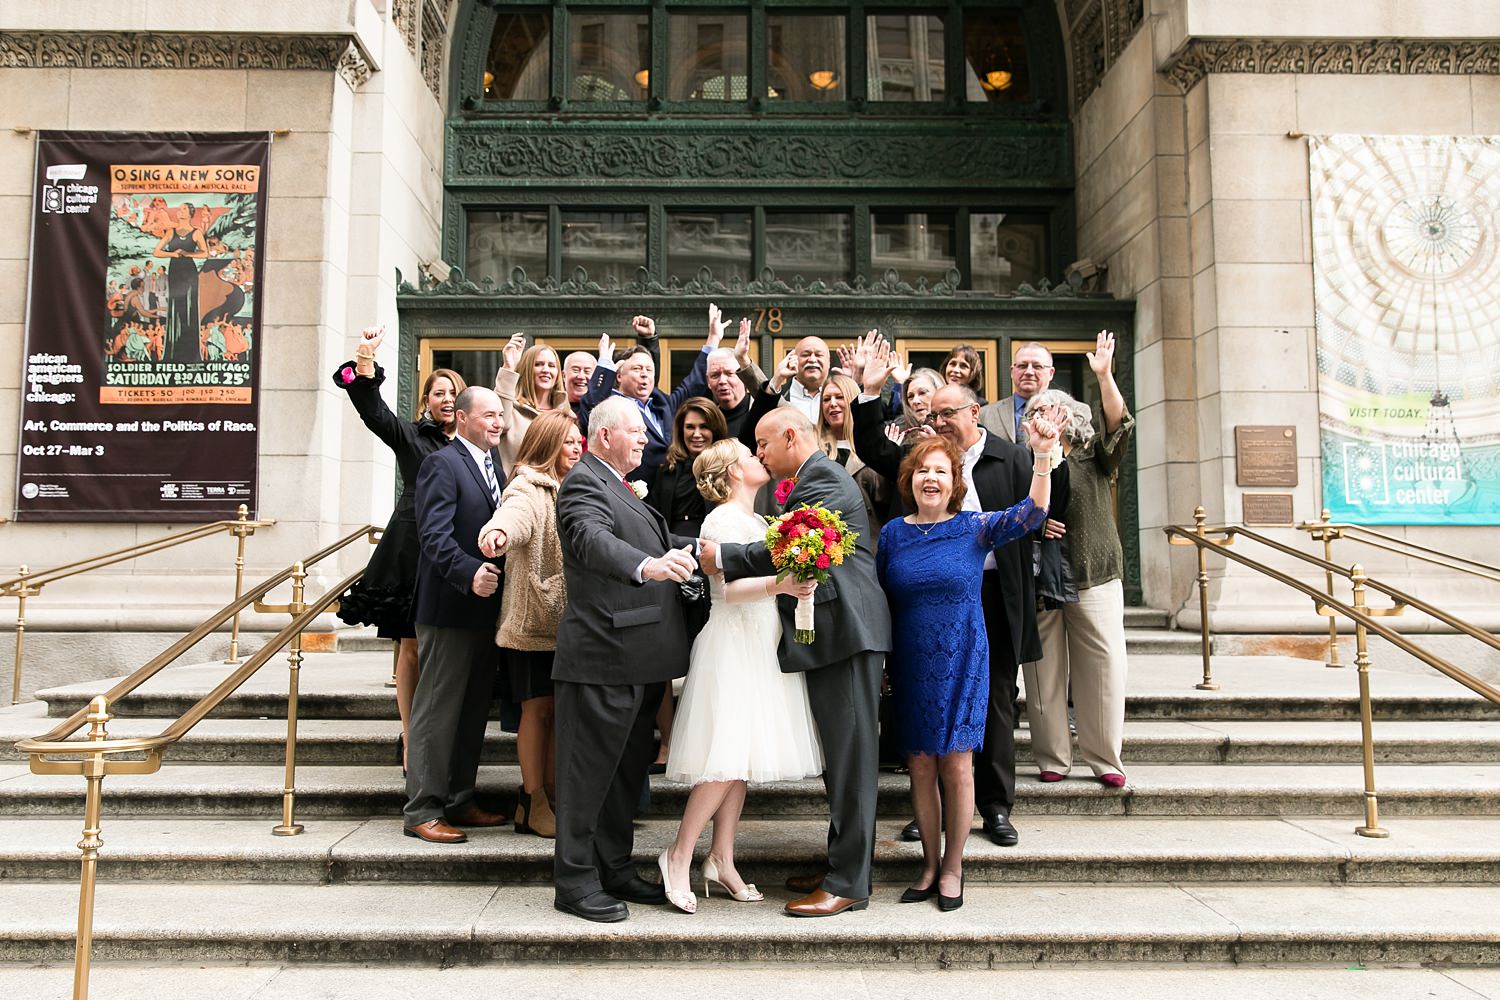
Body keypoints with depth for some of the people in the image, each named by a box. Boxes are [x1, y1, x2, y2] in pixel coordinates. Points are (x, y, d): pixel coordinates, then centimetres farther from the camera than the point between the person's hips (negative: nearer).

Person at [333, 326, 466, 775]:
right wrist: (365, 363, -21)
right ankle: (411, 740, 12)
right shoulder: (410, 436, 4)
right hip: (411, 553, -2)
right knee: (412, 649, 3)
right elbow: (373, 412, -10)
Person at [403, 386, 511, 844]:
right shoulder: (442, 464, -11)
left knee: (473, 710, 16)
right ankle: (422, 811, 9)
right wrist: (470, 573, -34)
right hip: (451, 609, -9)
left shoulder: (494, 466, 16)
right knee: (437, 712, -1)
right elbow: (434, 536, -21)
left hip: (487, 608, 9)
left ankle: (459, 801, 27)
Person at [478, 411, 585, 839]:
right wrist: (497, 533, -55)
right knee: (538, 708, -2)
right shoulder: (528, 489, -10)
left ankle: (552, 796, 18)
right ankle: (532, 803, 8)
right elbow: (513, 515, -35)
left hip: (566, 621, 7)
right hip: (532, 619, -7)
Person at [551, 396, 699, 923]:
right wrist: (647, 565, -48)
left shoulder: (620, 487, 22)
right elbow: (594, 540, -31)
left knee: (628, 769, 16)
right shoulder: (585, 482, -11)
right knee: (590, 768, -1)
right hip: (603, 656, -10)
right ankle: (574, 880, 9)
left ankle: (615, 869, 28)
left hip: (638, 660, 10)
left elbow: (656, 542, 31)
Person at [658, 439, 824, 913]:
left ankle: (721, 859, 12)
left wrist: (794, 583, 6)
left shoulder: (757, 521, 20)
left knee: (741, 758, 7)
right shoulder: (724, 519, -8)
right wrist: (778, 585, -31)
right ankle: (679, 856, -3)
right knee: (728, 755, -12)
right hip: (733, 644, -9)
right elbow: (727, 588, -18)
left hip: (760, 644, 9)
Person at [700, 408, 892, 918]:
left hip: (845, 627, -11)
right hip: (830, 630, 11)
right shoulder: (815, 479, 22)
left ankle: (848, 883, 0)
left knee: (849, 756, -6)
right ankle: (842, 866, 24)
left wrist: (723, 557, -13)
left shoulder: (822, 477, -11)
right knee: (839, 756, 15)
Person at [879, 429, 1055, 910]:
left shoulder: (976, 527, -1)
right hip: (909, 666, 2)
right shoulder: (892, 534, 5)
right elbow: (879, 601, 11)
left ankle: (952, 869, 16)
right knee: (920, 767, 7)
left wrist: (1043, 456, -27)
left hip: (960, 664, -2)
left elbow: (1031, 513, -15)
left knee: (956, 766, 0)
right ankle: (929, 865, 22)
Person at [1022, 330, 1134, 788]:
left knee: (1103, 665, -2)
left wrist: (1105, 376, -20)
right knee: (1045, 669, 1)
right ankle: (1052, 757, 12)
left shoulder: (1093, 460, 8)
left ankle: (1104, 757, 9)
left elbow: (1119, 423, -8)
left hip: (1095, 578, 0)